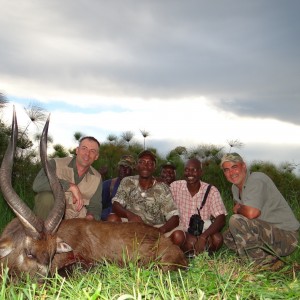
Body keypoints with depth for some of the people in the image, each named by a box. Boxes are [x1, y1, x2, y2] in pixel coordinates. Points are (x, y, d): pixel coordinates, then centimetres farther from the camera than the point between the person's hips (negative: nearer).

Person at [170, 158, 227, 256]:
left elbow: (221, 219, -15)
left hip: (204, 234, 0)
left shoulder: (211, 191, -6)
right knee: (177, 236, -32)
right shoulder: (175, 187, -4)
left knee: (217, 238, -29)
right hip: (183, 233, 0)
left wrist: (203, 237, -29)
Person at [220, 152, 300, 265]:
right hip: (266, 233, 10)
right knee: (227, 236, 13)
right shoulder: (235, 187, 11)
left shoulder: (256, 180, -18)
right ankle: (270, 261, 6)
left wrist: (237, 209, -9)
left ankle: (265, 263, -12)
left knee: (236, 220, -26)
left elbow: (251, 213, -30)